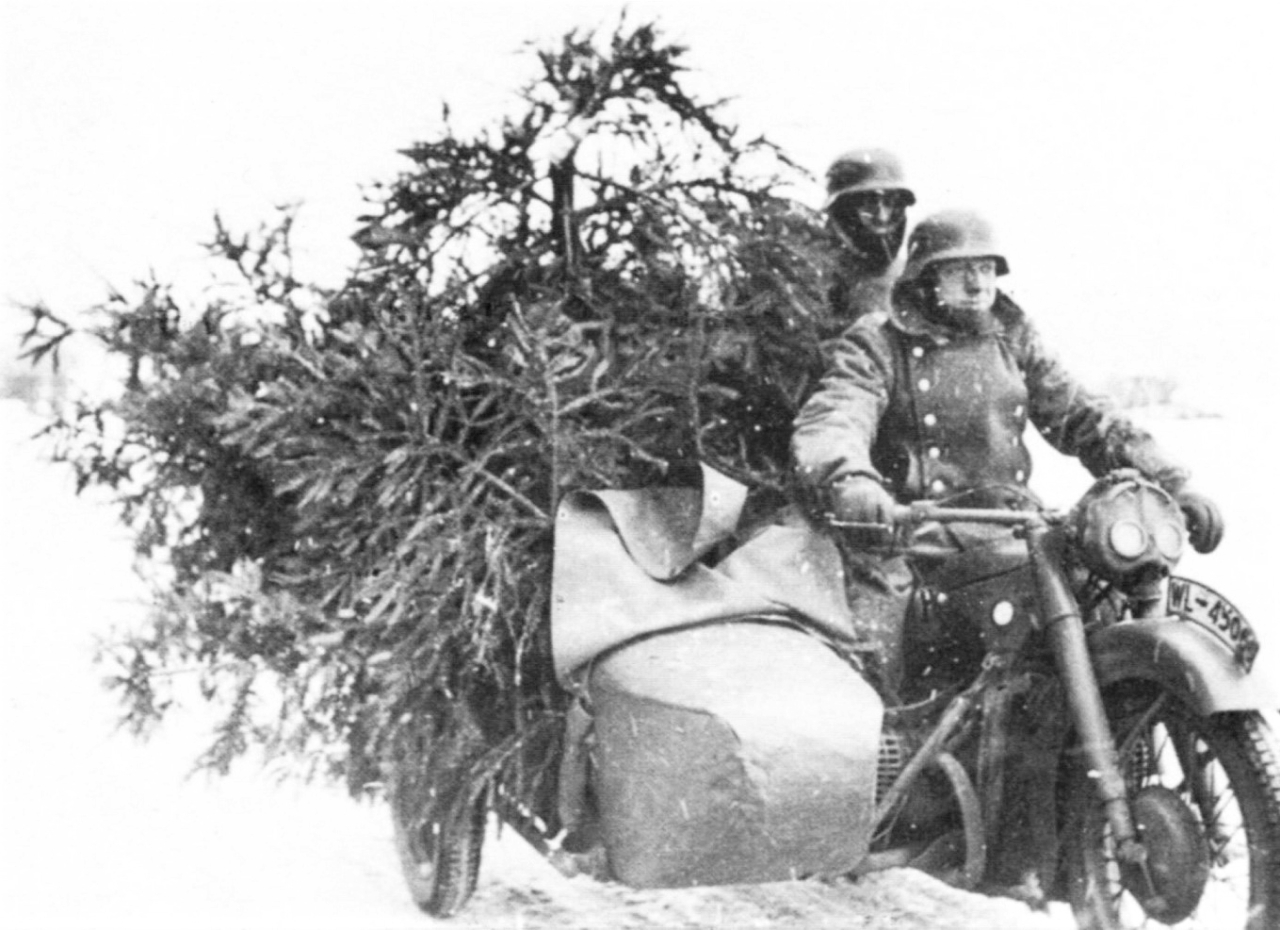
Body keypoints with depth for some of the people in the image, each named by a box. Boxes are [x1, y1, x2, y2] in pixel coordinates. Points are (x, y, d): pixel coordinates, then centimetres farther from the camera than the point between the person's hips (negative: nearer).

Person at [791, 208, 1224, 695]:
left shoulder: (1013, 338, 17)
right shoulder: (878, 343, 1)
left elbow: (1082, 417, 14)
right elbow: (832, 419, -16)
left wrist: (1172, 486, 0)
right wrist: (848, 480, -42)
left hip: (1009, 523, 4)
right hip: (915, 524, -4)